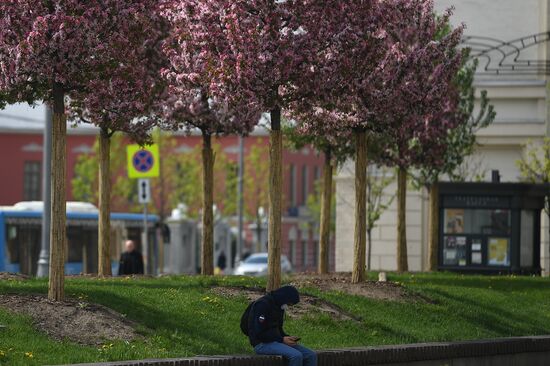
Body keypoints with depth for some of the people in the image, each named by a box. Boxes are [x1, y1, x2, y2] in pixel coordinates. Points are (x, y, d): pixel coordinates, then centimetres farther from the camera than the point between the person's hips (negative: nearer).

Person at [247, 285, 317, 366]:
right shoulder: (263, 305, -15)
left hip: (276, 341, 9)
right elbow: (259, 333, -20)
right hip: (263, 344, -9)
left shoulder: (279, 306, 14)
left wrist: (288, 338, 3)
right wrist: (282, 340, -17)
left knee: (311, 355, -6)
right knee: (296, 356, -29)